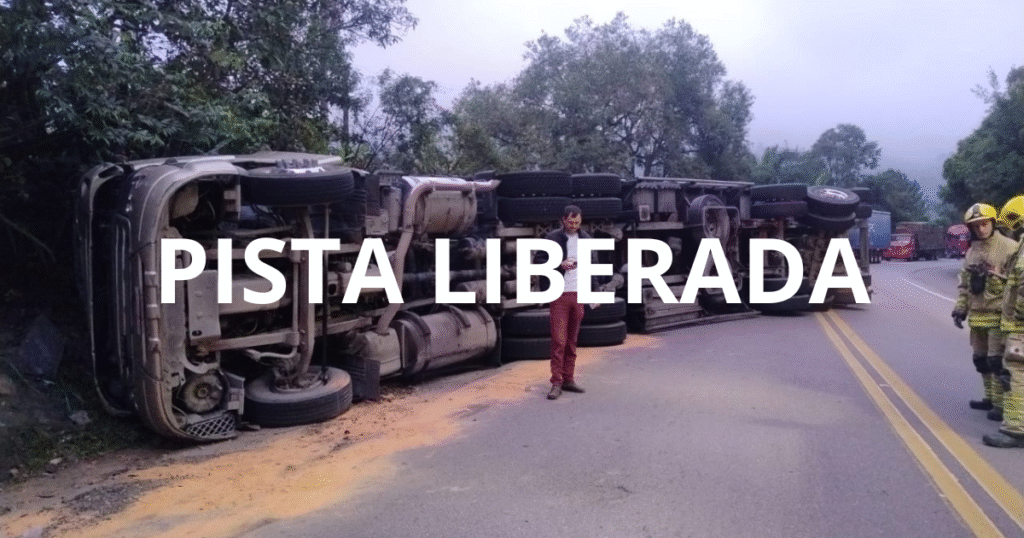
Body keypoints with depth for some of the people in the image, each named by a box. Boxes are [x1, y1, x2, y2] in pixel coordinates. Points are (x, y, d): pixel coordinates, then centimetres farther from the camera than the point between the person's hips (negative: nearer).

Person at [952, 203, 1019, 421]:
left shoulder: (1009, 247, -10)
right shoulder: (972, 251, 13)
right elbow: (965, 284, 18)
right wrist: (960, 309, 13)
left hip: (999, 315, -7)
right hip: (977, 315, 7)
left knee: (997, 361, -5)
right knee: (981, 360, 15)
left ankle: (1001, 405, 3)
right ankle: (990, 398, 29)